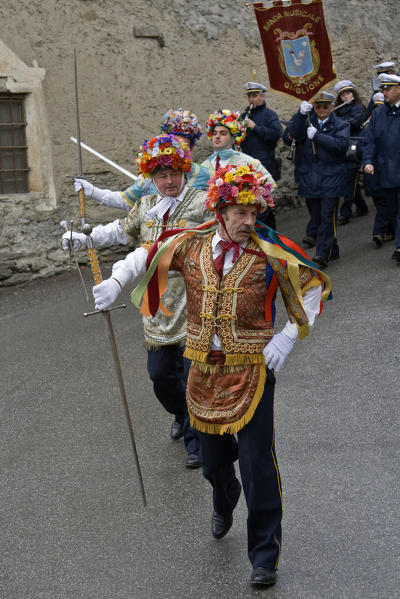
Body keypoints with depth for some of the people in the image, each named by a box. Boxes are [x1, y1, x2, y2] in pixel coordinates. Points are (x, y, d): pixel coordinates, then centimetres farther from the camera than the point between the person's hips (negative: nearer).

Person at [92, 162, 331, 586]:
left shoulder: (269, 256, -7)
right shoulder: (190, 247, 0)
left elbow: (314, 284, 5)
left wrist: (290, 335, -2)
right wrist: (115, 283, 7)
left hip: (252, 370, -3)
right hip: (204, 369, 3)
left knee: (258, 464, -5)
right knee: (213, 457, 17)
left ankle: (265, 555, 12)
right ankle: (224, 505, 53)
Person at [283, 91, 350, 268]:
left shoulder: (340, 125, 6)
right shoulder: (305, 122, 10)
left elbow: (340, 144, -15)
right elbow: (289, 138, -10)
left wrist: (316, 135, -18)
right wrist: (301, 114, -16)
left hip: (331, 179, -3)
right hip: (309, 179, 3)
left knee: (327, 217, -9)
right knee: (315, 215, 10)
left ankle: (323, 254, -10)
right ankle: (332, 250, 25)